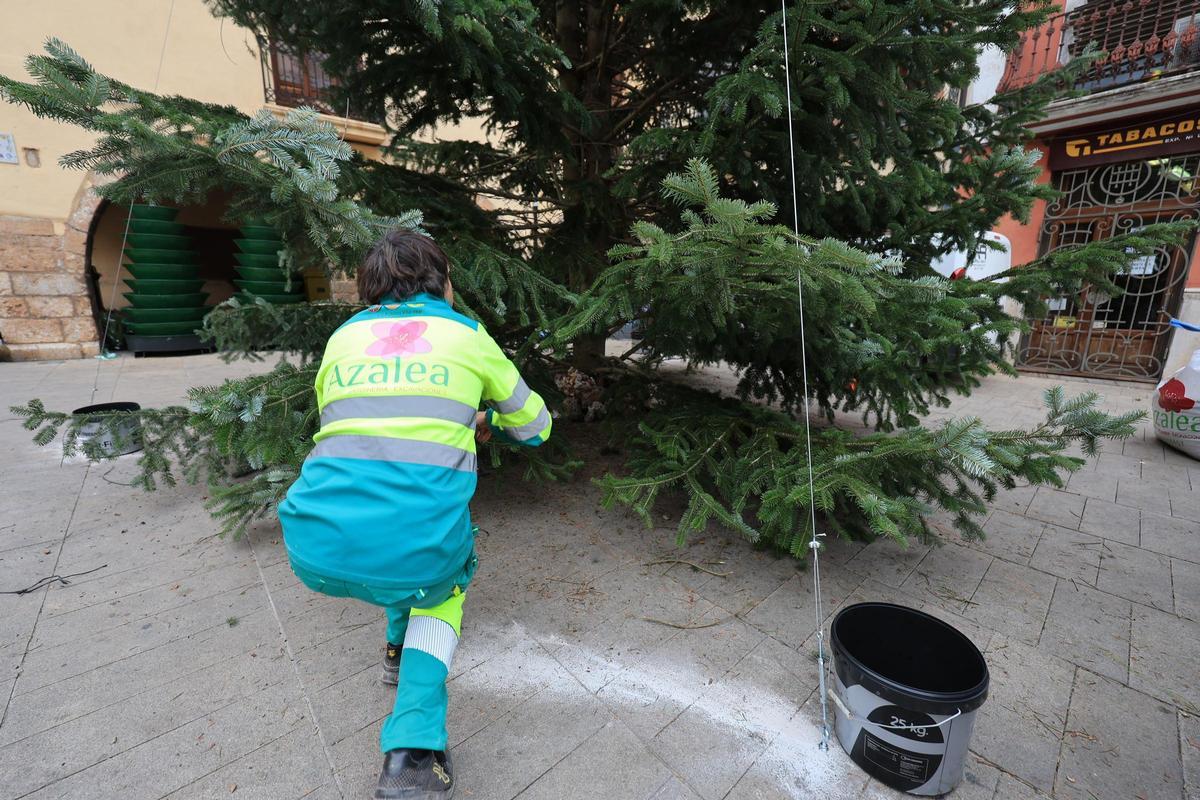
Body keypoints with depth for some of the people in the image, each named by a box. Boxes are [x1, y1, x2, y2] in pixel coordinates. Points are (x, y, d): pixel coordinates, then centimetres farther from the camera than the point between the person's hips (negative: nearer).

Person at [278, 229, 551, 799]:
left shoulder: (343, 336, 17)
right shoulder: (468, 336, 11)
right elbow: (534, 426, 22)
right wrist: (490, 422, 46)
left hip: (315, 550, 4)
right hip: (413, 550, -4)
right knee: (444, 578, 30)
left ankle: (399, 647, 47)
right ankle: (413, 750, 16)